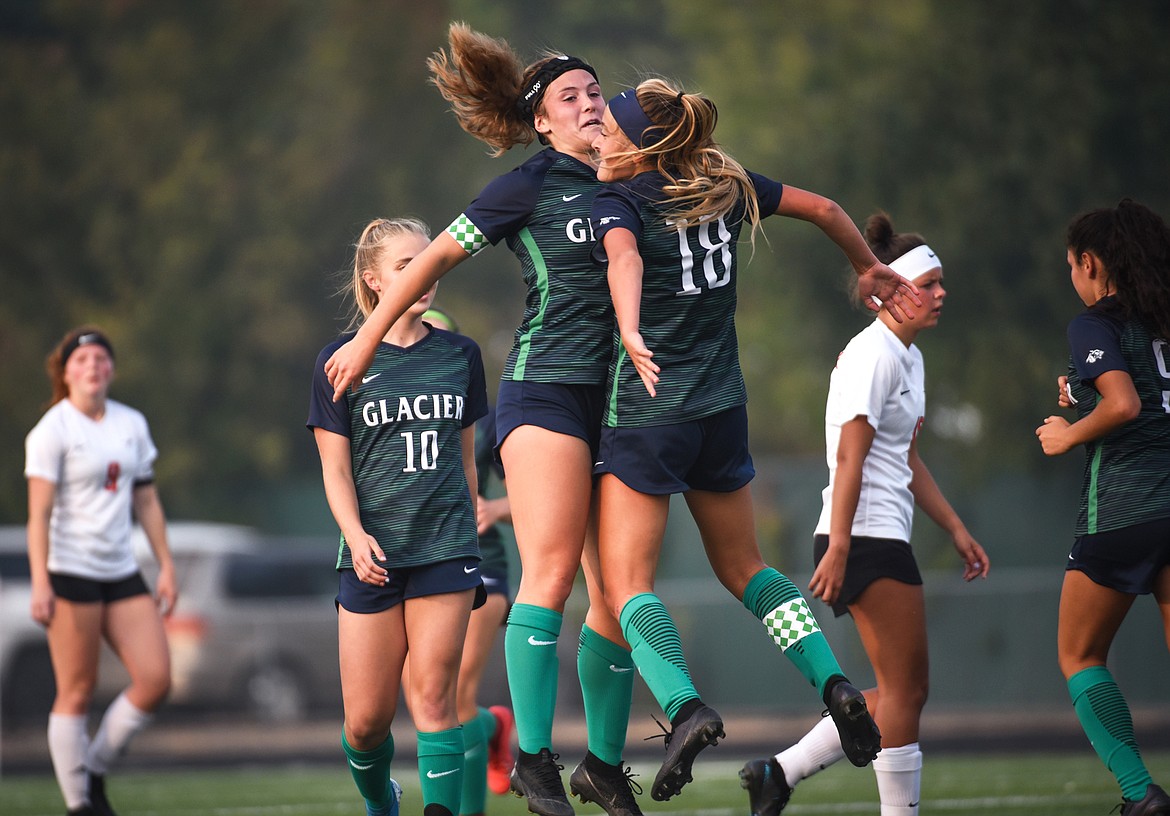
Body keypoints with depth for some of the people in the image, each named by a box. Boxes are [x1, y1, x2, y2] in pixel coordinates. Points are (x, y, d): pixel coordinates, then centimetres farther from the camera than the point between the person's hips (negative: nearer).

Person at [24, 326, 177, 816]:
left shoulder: (132, 424, 12)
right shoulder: (52, 430, -6)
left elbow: (147, 501, 18)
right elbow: (39, 513, -11)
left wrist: (166, 567, 13)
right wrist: (40, 583, -19)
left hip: (121, 571, 6)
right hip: (70, 573, -6)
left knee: (155, 679, -3)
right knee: (77, 693, -4)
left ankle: (95, 772, 15)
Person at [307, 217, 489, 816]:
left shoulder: (459, 355, 10)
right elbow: (335, 469, 0)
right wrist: (355, 535, -16)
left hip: (445, 546, 1)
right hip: (373, 556, -1)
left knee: (433, 696, -10)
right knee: (366, 719, 2)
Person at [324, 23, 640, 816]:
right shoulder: (532, 185, 0)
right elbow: (438, 256, 5)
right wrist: (367, 338, 7)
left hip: (619, 401, 6)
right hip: (546, 389, -6)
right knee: (550, 573, -18)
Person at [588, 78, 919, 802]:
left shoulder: (619, 203, -11)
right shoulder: (727, 186, 7)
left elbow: (624, 261, -33)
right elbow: (823, 208, 16)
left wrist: (630, 336, -51)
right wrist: (870, 269, 33)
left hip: (646, 415, -6)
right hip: (723, 410, 6)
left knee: (628, 585, -3)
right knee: (743, 567, 21)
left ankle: (684, 707, -26)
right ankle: (834, 682, 3)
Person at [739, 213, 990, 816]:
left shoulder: (908, 357, 18)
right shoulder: (873, 355, -13)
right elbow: (849, 458, -19)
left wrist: (956, 530, 21)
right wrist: (838, 548, -23)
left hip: (885, 539, 10)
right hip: (865, 539, -10)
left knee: (903, 691, 9)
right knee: (905, 690, -7)